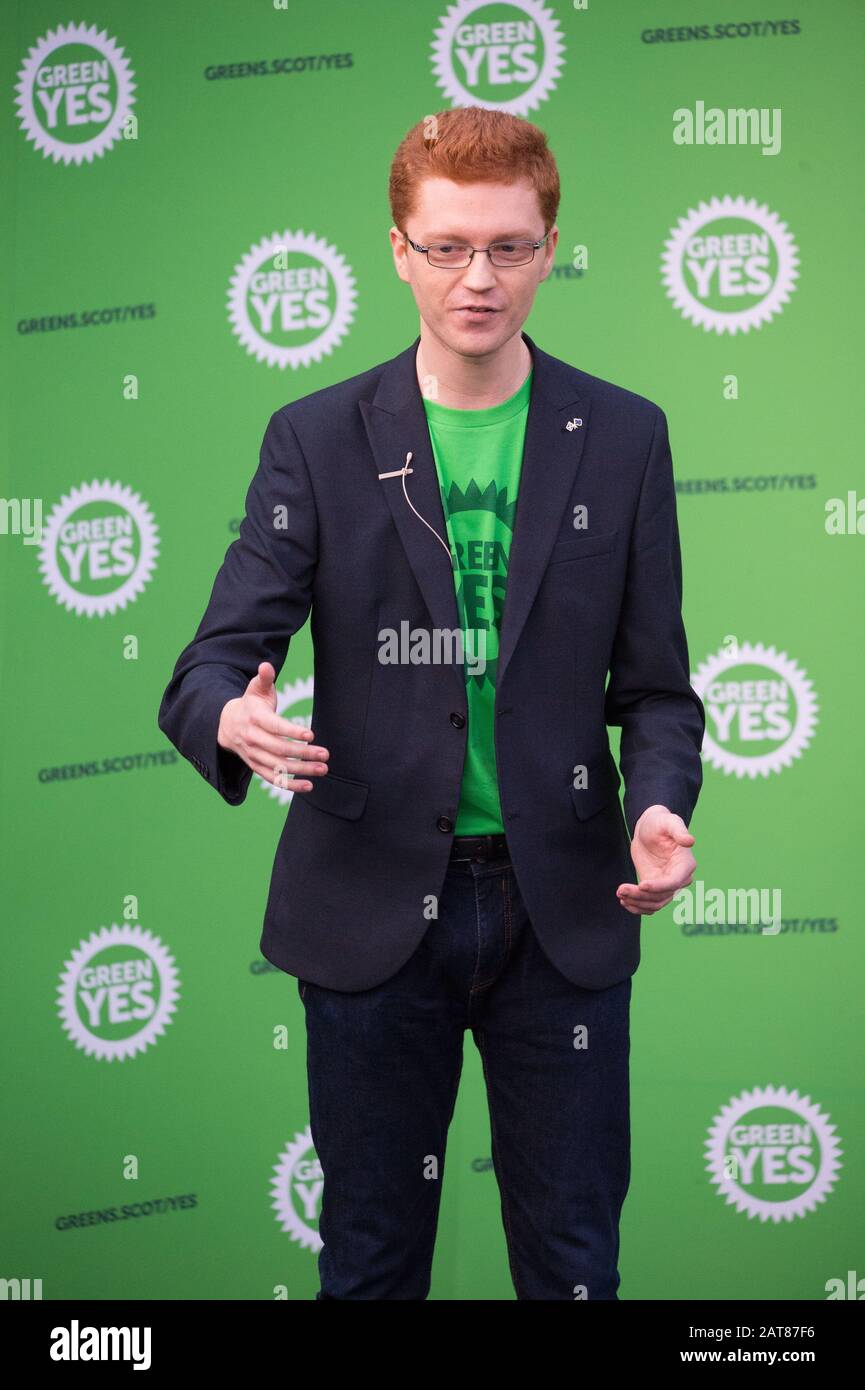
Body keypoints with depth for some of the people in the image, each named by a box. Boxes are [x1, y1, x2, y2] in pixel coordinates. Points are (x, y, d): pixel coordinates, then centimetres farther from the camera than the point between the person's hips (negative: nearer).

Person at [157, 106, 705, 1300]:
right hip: (376, 912, 0)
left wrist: (660, 804, -17)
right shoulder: (318, 439, 0)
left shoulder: (623, 438, 3)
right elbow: (212, 664, -6)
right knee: (371, 1258, 12)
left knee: (573, 1259, 10)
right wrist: (231, 718, -30)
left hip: (561, 910, 1)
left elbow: (655, 684, 4)